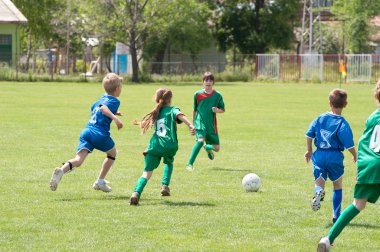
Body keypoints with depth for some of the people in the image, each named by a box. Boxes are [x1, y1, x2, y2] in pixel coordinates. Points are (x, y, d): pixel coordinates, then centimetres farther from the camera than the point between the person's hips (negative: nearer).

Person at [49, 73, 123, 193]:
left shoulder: (101, 99, 26)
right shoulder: (114, 101, 1)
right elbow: (103, 108, -19)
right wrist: (114, 117, -31)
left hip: (87, 131, 5)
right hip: (100, 134, -5)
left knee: (78, 160, -11)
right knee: (112, 153, 25)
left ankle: (61, 170, -41)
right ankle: (100, 182, 26)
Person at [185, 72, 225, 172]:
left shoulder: (217, 95, 2)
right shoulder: (197, 94, 1)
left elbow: (223, 110, 11)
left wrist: (218, 110, -13)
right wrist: (193, 124, 15)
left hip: (212, 125, 3)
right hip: (200, 122, -3)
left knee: (217, 148, 8)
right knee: (200, 141, -29)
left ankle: (208, 147, 47)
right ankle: (190, 164, -25)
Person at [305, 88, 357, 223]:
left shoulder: (320, 118, 2)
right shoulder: (343, 124, -11)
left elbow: (309, 135, 5)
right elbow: (349, 145, -13)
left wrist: (309, 150, 20)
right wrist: (355, 156, 6)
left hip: (319, 155, 2)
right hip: (335, 156, -2)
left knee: (319, 183, 9)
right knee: (337, 186, 16)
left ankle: (318, 192, -30)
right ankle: (336, 216, 15)